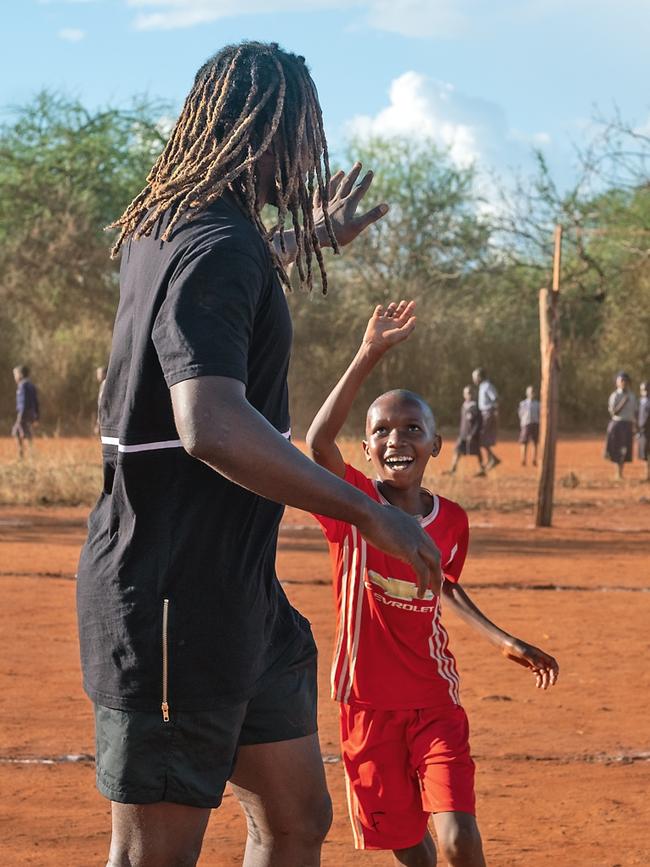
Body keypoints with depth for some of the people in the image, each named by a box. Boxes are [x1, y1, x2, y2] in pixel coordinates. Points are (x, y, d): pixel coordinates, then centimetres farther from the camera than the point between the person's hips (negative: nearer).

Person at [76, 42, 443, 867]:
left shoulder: (163, 229, 11)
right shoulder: (216, 249, -19)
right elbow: (213, 427, -33)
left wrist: (308, 239, 53)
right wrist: (371, 514, -26)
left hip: (237, 593, 10)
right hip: (173, 597, -10)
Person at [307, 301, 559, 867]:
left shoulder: (452, 522, -1)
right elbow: (319, 443, -32)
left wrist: (504, 641, 15)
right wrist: (370, 356, -37)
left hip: (435, 701, 1)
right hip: (370, 704, -1)